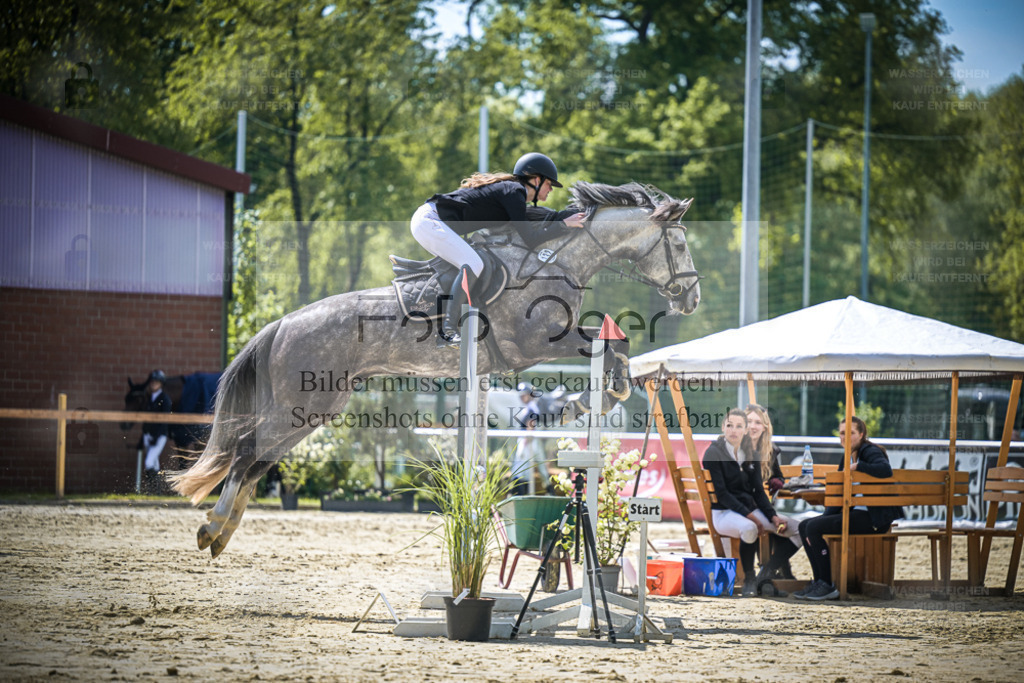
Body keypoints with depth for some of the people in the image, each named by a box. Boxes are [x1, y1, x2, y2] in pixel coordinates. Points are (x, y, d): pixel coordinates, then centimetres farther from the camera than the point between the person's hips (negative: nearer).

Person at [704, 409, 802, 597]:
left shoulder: (751, 455, 14)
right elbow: (721, 492, -13)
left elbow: (758, 490, 12)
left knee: (798, 530, -12)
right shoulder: (713, 453, -5)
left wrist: (773, 517, -6)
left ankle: (765, 575, -7)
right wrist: (749, 515, -22)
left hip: (751, 509, 7)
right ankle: (748, 580, -20)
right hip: (723, 513, -7)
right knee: (749, 529, -41)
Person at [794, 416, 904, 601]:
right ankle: (819, 582, 5)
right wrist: (826, 516, 6)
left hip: (873, 519, -10)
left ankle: (828, 586, -16)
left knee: (813, 527, -20)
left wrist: (857, 466, -21)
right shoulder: (848, 456, 18)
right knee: (804, 526, 7)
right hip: (857, 514, 10)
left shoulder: (870, 452, -8)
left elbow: (886, 470, -31)